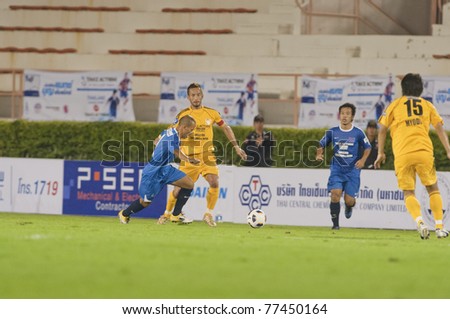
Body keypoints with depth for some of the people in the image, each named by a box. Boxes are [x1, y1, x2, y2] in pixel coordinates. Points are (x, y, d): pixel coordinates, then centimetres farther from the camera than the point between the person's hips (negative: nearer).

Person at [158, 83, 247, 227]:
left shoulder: (211, 113, 3)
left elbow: (225, 128, 15)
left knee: (214, 183, -20)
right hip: (188, 158, -1)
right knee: (179, 189, -1)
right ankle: (167, 214, 25)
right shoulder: (182, 115, -2)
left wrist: (236, 146, 12)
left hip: (207, 156, 1)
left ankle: (208, 214, -2)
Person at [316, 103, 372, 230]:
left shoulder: (358, 133, -3)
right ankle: (335, 223, -6)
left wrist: (363, 159, -10)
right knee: (335, 193, -20)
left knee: (349, 200, -5)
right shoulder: (332, 132, 1)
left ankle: (349, 207, 36)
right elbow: (322, 145, 13)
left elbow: (367, 148, 8)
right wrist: (319, 154, -9)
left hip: (352, 170, -1)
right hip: (337, 169, 1)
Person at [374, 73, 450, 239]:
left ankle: (420, 222, -21)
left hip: (402, 155, -1)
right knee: (433, 189, 15)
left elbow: (382, 129, 10)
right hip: (424, 152, 1)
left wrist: (381, 153, 17)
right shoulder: (427, 105, 16)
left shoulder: (395, 105, 13)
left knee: (408, 193, 5)